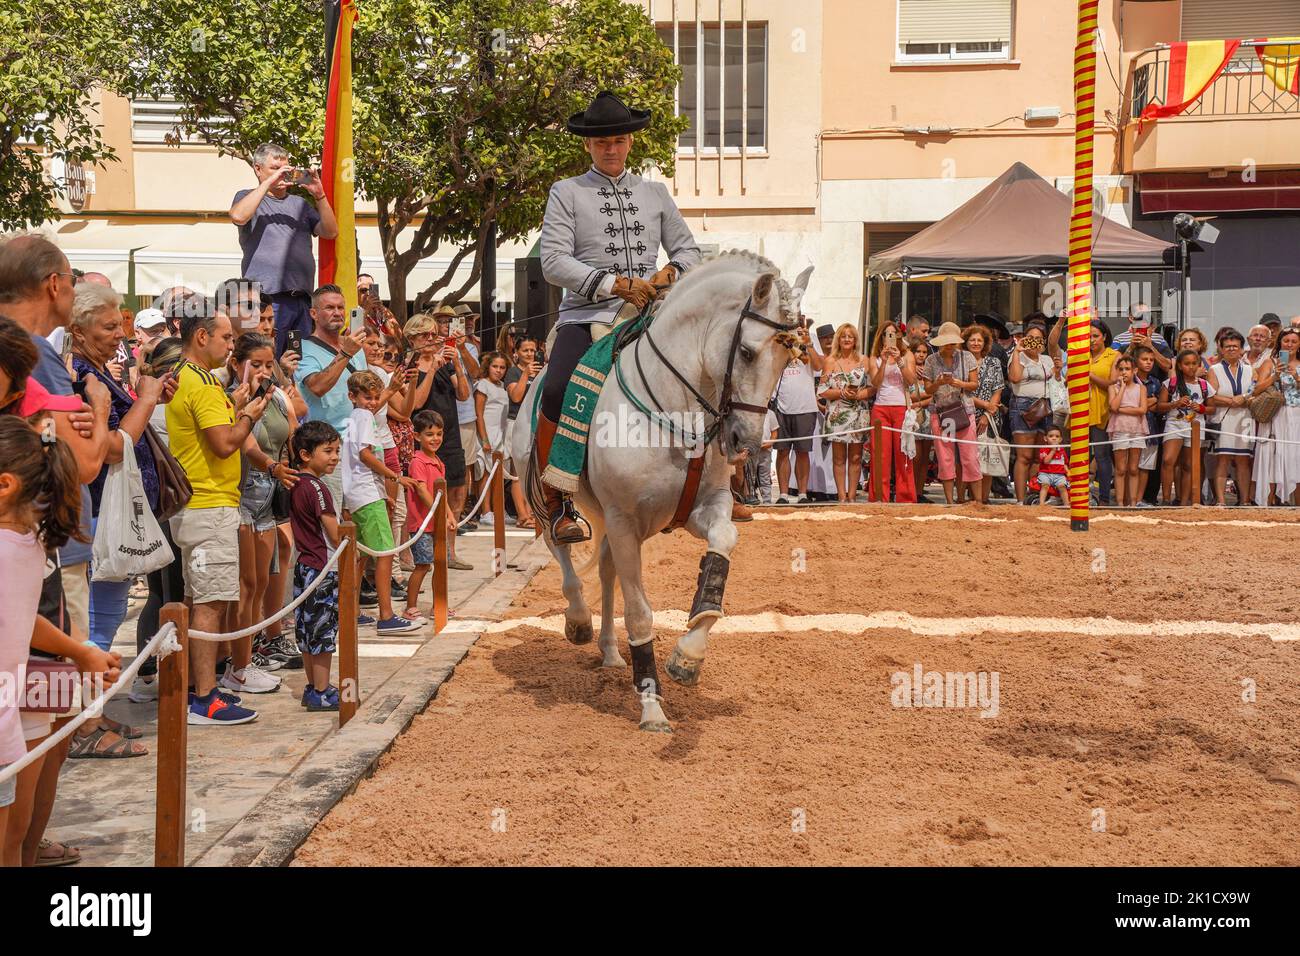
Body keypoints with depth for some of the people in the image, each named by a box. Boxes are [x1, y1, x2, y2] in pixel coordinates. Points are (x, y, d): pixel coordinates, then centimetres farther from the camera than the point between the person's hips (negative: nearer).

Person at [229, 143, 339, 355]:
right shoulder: (248, 197, 10)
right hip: (268, 297, -5)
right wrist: (269, 182, -11)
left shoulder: (299, 203, 23)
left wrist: (319, 196, -1)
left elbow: (331, 232, 12)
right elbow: (238, 216, -14)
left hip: (302, 297, 5)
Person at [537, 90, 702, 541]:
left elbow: (686, 248, 19)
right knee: (556, 393, -29)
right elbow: (554, 261, -5)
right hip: (587, 316, -4)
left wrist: (670, 272, -5)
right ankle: (557, 504, -14)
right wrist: (614, 285, -15)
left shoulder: (655, 193, 18)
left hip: (648, 318, 4)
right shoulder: (567, 193, 6)